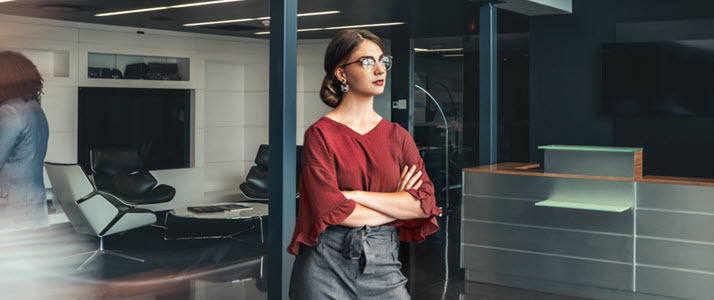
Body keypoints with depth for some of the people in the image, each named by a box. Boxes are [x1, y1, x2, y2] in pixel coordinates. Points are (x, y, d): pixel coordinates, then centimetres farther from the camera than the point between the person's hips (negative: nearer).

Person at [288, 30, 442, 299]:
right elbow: (329, 210, -14)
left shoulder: (399, 136, 8)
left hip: (384, 266, 3)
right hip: (327, 267, -3)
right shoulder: (321, 133, -4)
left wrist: (356, 195, -11)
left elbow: (426, 203, -4)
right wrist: (398, 207, -4)